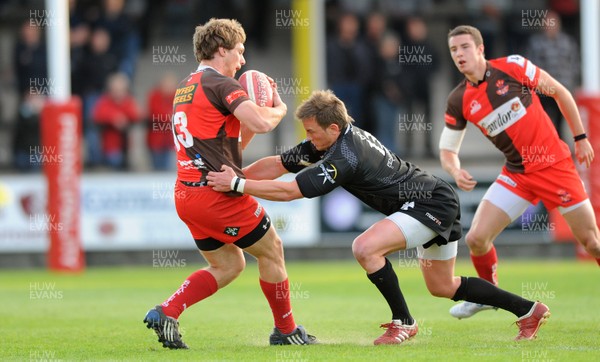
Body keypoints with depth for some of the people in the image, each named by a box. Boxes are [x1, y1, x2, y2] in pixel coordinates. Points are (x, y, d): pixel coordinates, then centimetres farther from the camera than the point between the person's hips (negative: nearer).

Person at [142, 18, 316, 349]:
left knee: (228, 265, 18)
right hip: (218, 193, -9)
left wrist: (258, 106, 17)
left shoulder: (184, 88, 20)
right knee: (271, 250, 9)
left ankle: (166, 312, 2)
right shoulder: (221, 84, -9)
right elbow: (261, 123, -22)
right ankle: (285, 330, 19)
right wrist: (279, 109, 0)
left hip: (186, 194, 9)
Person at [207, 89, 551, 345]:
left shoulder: (344, 157, -26)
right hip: (440, 199, 11)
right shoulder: (334, 138, 1)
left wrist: (238, 185, -27)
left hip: (432, 203, -11)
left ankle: (403, 322, -10)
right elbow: (280, 164, 4)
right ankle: (529, 310, 29)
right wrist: (233, 176, -8)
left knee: (365, 247, -25)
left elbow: (291, 190, -30)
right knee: (443, 287, 20)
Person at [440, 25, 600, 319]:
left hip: (554, 165, -3)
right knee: (476, 239, -7)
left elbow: (560, 93, 0)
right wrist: (455, 171, -17)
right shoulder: (458, 101, -2)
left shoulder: (512, 66, -11)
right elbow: (448, 149, 5)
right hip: (515, 175, 3)